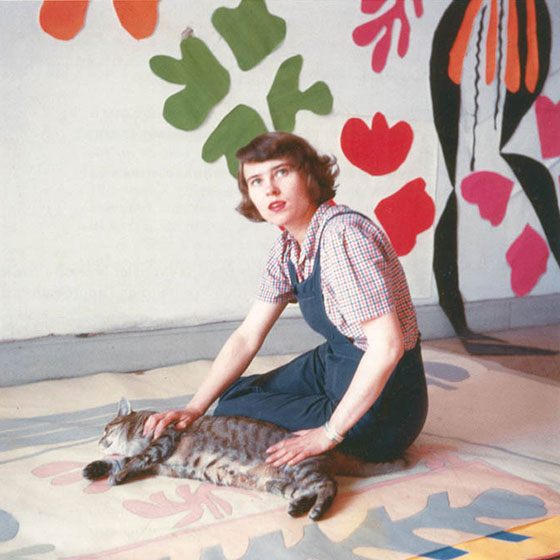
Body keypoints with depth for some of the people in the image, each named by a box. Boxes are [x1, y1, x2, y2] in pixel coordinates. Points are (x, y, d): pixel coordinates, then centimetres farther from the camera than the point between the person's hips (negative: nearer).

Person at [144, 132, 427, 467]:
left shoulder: (341, 235, -27)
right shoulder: (287, 250, 2)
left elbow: (387, 347, -30)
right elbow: (247, 338, 6)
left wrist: (328, 434, -24)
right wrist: (194, 409, -3)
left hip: (382, 401, -9)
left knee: (235, 410, -2)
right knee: (233, 394, 18)